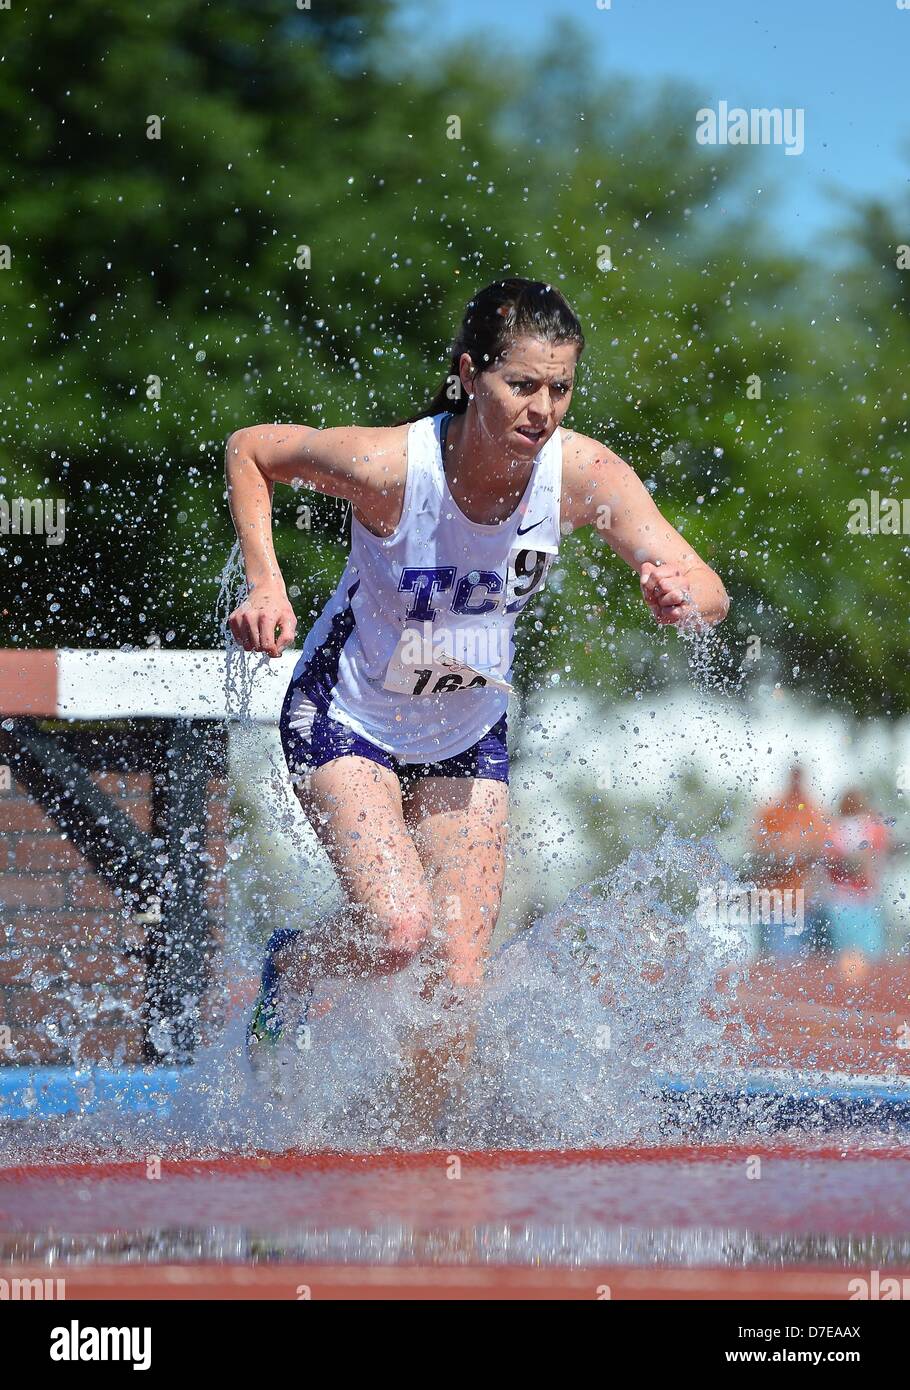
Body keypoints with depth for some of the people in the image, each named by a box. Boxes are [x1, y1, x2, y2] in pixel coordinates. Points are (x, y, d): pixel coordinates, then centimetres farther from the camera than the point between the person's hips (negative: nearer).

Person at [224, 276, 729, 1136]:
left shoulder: (583, 474, -24)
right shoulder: (388, 464, -30)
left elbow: (708, 594, -28)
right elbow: (250, 450, -12)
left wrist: (680, 596, -52)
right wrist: (265, 583, -25)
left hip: (468, 736, 3)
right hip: (347, 719, -3)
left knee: (459, 983, -2)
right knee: (399, 930, -23)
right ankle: (289, 967, 11)